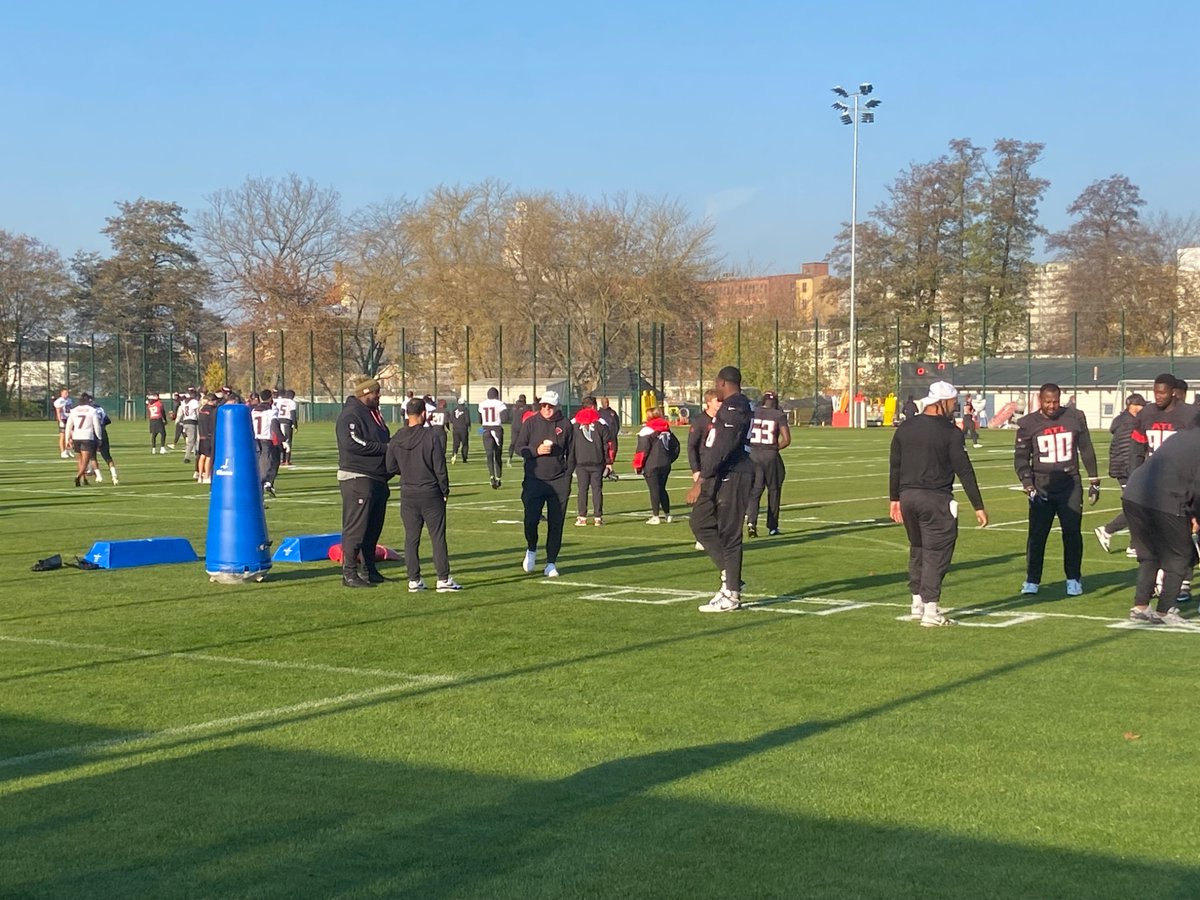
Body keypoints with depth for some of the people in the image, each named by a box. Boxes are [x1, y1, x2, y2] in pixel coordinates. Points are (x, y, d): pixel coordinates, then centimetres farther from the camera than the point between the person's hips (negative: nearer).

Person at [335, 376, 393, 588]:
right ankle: (349, 573, -4)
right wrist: (384, 448, -19)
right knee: (355, 527, -8)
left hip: (377, 479, 10)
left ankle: (369, 570, 22)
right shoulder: (351, 414, -12)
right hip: (357, 479, -10)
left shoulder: (373, 413, 19)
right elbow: (351, 443, -24)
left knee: (374, 527, 14)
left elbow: (384, 441, 26)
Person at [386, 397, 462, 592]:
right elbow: (440, 467, -10)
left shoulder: (396, 440, -1)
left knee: (411, 538, 9)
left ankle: (414, 580, 9)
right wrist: (445, 490, 3)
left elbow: (391, 468, 4)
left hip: (408, 495, 4)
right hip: (431, 494, -3)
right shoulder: (432, 436, -13)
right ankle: (443, 579, 2)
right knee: (438, 536, 2)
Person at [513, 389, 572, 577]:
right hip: (534, 479, -1)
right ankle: (531, 549, 19)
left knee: (556, 523, 2)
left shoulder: (565, 425, 4)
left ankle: (551, 563, 12)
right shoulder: (531, 422, 2)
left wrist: (567, 478, 5)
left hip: (558, 482, 1)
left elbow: (571, 454, 11)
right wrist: (536, 451, -14)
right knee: (531, 519, -11)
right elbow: (518, 447, 4)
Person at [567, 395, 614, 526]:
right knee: (597, 488, 3)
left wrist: (570, 463, 12)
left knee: (582, 489, 5)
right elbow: (608, 443, -1)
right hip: (597, 462, -1)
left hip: (580, 462, 1)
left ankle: (582, 517, 2)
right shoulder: (600, 423, -1)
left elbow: (569, 443, 6)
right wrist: (609, 462, 5)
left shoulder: (573, 423, 3)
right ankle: (597, 517, 1)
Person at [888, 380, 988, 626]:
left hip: (908, 496, 6)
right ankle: (930, 611, -1)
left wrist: (894, 499, 20)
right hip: (935, 498, -6)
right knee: (936, 554, 0)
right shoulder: (950, 432, -10)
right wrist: (979, 507, -5)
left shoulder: (905, 427, 7)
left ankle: (917, 604, 25)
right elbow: (964, 471, -9)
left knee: (917, 550, 20)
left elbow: (894, 466, 11)